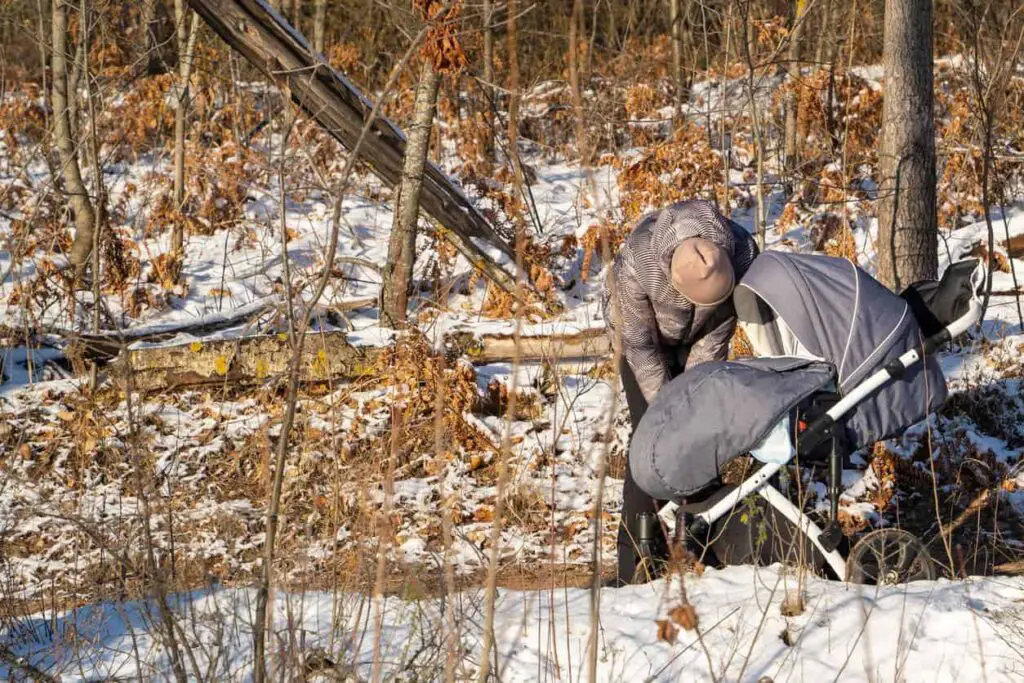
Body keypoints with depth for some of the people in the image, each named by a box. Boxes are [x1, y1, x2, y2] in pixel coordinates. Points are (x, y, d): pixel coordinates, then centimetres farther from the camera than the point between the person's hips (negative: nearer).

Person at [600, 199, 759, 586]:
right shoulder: (636, 263, -40)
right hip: (643, 330, -3)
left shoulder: (742, 253, -31)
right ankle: (636, 557, -10)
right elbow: (640, 344, -25)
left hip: (696, 338, 3)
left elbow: (716, 335, -16)